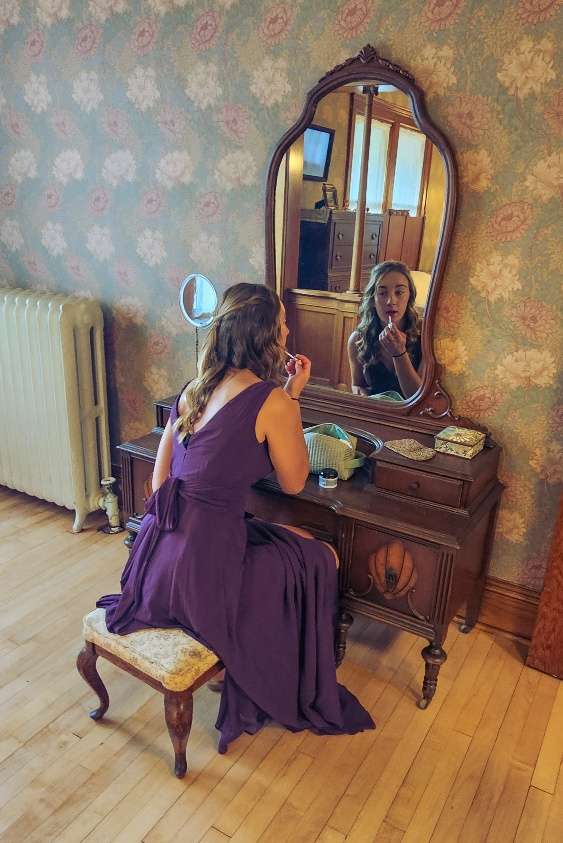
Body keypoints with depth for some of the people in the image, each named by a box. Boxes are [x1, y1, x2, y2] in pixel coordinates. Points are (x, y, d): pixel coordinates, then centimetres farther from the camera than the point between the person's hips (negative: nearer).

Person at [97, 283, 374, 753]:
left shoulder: (195, 389, 6)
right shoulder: (271, 400, -16)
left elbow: (161, 482, 11)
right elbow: (294, 483, -2)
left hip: (158, 553, 8)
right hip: (201, 569, -8)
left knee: (300, 541, 25)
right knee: (322, 561, 15)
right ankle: (298, 696, 37)